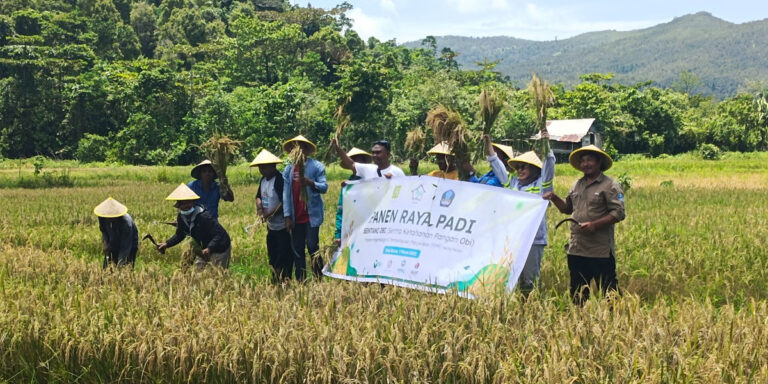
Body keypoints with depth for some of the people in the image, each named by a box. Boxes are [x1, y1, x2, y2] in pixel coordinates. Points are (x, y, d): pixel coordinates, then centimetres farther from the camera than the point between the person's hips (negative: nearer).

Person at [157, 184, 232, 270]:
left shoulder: (204, 216, -31)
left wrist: (209, 248, -47)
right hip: (204, 249, 8)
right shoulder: (181, 217, -7)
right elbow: (179, 235, 10)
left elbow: (220, 234, -34)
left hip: (220, 249, -7)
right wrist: (167, 244, -4)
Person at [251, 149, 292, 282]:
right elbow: (259, 196, 18)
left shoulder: (279, 179, -19)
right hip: (271, 226, 10)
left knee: (284, 256, -5)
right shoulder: (263, 180, 9)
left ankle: (284, 280, 2)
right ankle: (275, 280, 29)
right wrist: (259, 208, -3)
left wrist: (270, 214, -20)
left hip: (282, 226, -10)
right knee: (272, 255, 18)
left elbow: (284, 203, -25)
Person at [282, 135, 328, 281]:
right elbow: (286, 194, 6)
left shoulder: (316, 166, -1)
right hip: (295, 217, 4)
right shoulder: (288, 170, 10)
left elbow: (324, 187, -11)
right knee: (297, 251, 6)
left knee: (313, 247, -8)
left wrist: (310, 182, -31)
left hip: (311, 215, -4)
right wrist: (287, 216, -1)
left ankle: (319, 280, 1)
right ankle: (300, 282, 12)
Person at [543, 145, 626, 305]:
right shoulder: (577, 185, 16)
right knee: (577, 294, 14)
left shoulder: (610, 186, -5)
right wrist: (554, 198, 7)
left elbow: (619, 213, -12)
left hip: (601, 251, -7)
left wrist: (594, 225, -20)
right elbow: (567, 208, 25)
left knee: (609, 291, -3)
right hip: (576, 251, 7)